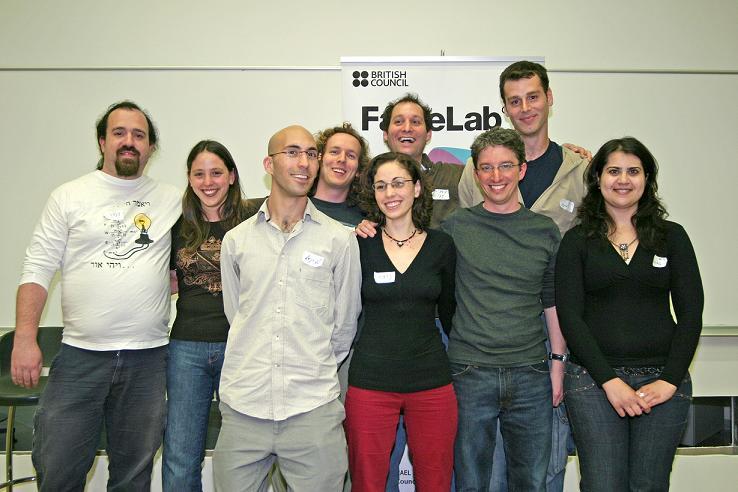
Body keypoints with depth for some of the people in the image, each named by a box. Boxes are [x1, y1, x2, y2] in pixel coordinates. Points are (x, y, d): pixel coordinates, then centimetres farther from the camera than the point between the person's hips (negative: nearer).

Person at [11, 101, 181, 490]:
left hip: (148, 358, 1)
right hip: (80, 356, -1)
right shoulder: (69, 197, 4)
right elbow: (37, 270, 2)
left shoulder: (172, 201, 7)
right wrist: (24, 339, -7)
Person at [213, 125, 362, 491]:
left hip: (313, 409, -1)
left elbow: (345, 322, 8)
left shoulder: (340, 239, 1)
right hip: (243, 407, 2)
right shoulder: (236, 240, 7)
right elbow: (234, 314, 14)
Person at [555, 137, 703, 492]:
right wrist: (610, 380, -11)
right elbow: (569, 316, -4)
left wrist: (670, 380, -7)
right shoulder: (577, 241, 3)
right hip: (593, 379, -1)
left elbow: (690, 313, 3)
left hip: (663, 380, 2)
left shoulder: (672, 236, 8)